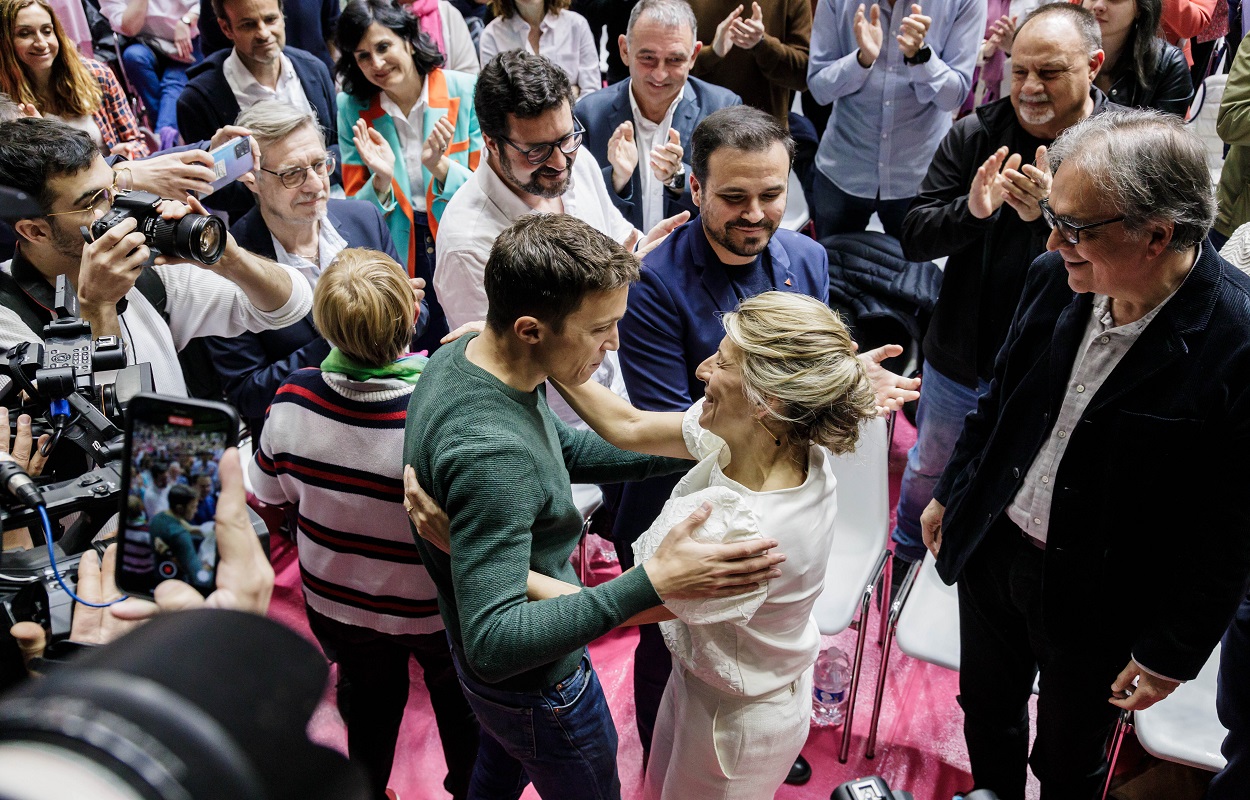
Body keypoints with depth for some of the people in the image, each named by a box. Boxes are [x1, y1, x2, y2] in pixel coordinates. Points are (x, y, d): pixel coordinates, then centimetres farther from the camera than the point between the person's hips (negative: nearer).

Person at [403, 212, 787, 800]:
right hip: (533, 684, -8)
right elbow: (493, 644, -41)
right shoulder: (489, 454, -42)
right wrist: (652, 582, -46)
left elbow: (566, 450, 2)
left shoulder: (463, 355, -12)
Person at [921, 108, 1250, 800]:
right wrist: (951, 494, 16)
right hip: (991, 548, 5)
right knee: (985, 711, 28)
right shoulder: (1056, 277, -11)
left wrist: (1174, 653, -11)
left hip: (1098, 598, -5)